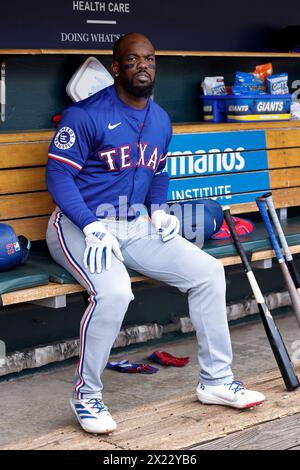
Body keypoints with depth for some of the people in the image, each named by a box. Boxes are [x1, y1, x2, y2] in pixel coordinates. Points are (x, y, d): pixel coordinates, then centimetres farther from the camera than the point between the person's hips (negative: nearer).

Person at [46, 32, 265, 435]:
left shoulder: (161, 121, 10)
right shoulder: (86, 114, -13)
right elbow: (58, 175, -14)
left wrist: (158, 210, 2)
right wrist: (92, 227, -25)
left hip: (135, 226, 7)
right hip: (80, 225, -7)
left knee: (209, 272, -5)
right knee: (114, 292, -35)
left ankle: (216, 381, 8)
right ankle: (86, 395, -12)